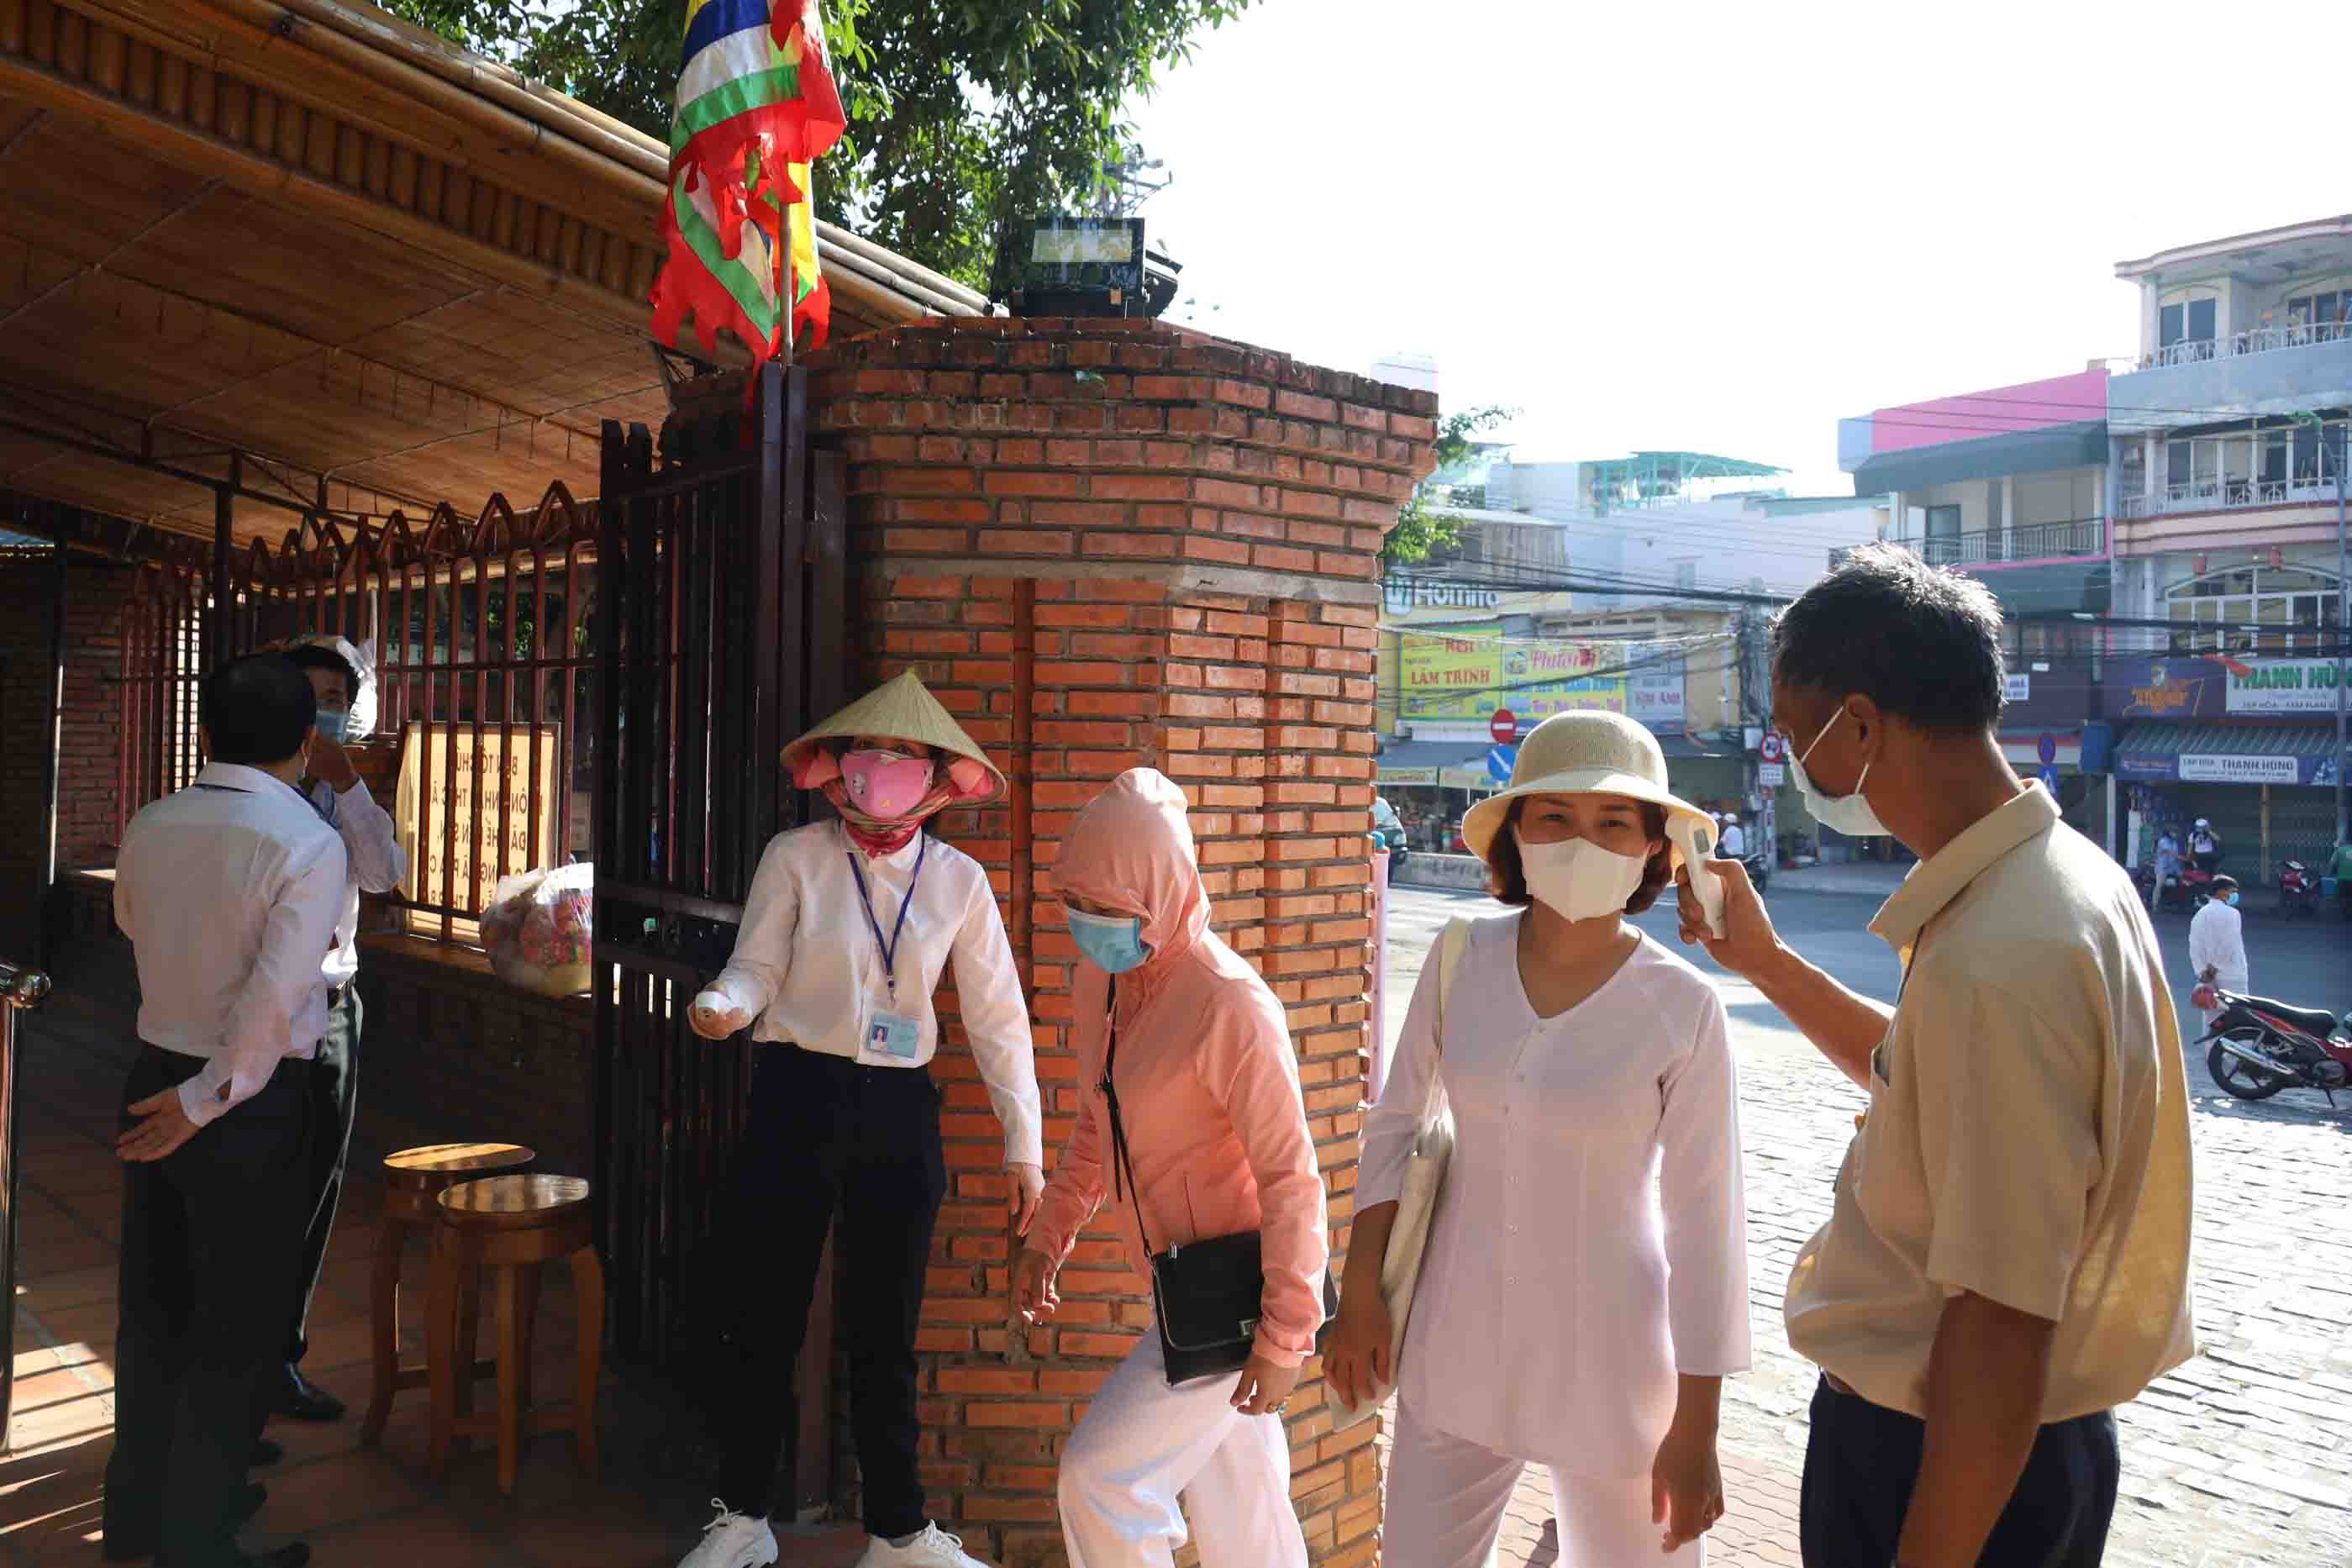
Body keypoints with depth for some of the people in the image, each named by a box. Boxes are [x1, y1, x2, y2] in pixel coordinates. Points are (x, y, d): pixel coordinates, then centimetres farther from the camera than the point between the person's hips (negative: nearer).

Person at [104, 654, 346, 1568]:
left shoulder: (147, 830, 1)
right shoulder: (307, 843, -19)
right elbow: (276, 997, -26)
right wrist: (205, 1102, -16)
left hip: (155, 1079, 7)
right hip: (251, 1100, -7)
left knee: (153, 1306, 20)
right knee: (236, 1328, 7)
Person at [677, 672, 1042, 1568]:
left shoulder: (957, 881, 2)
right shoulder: (796, 858, -3)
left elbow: (997, 1018, 2)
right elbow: (756, 969, -4)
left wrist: (1024, 1148, 1)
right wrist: (724, 1006, -28)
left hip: (900, 1112, 1)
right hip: (799, 1099, -1)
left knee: (886, 1333, 11)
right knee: (770, 1320, 9)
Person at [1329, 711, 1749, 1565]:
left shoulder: (1683, 1007, -15)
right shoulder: (1463, 959, -8)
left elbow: (1706, 1219, -10)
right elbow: (1395, 1125, 3)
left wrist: (1696, 1432, -7)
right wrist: (1362, 1296, 2)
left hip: (1609, 1365, -2)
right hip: (1456, 1347, 3)